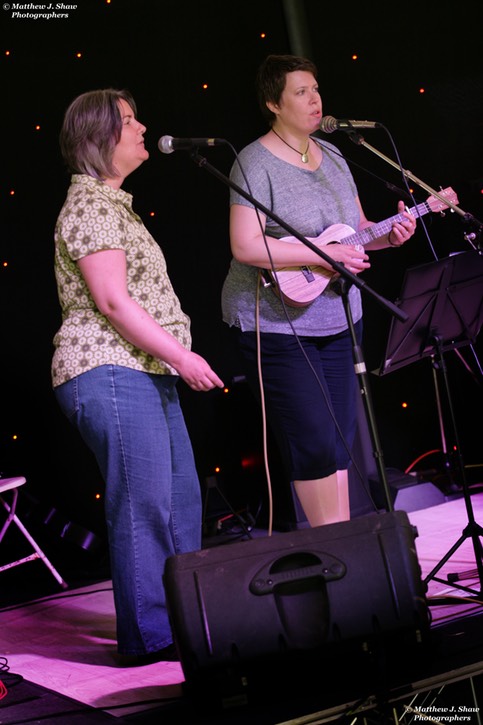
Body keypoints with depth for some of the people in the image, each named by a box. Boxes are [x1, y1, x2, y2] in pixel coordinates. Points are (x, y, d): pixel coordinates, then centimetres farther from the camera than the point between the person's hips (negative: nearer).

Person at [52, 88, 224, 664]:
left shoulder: (112, 202, 21)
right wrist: (181, 356, -17)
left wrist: (176, 358, 22)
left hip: (146, 375, 11)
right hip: (111, 374, -11)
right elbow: (112, 300, -19)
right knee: (144, 503, -8)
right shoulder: (90, 206, -11)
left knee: (182, 497, 12)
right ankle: (150, 635, -1)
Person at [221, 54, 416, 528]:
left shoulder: (332, 157, 11)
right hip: (276, 324, -7)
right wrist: (324, 255, -24)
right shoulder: (256, 163, -13)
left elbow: (356, 229, 20)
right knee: (315, 444, -7)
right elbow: (245, 246, -23)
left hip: (338, 320, 7)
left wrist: (387, 236, -2)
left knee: (340, 440, 10)